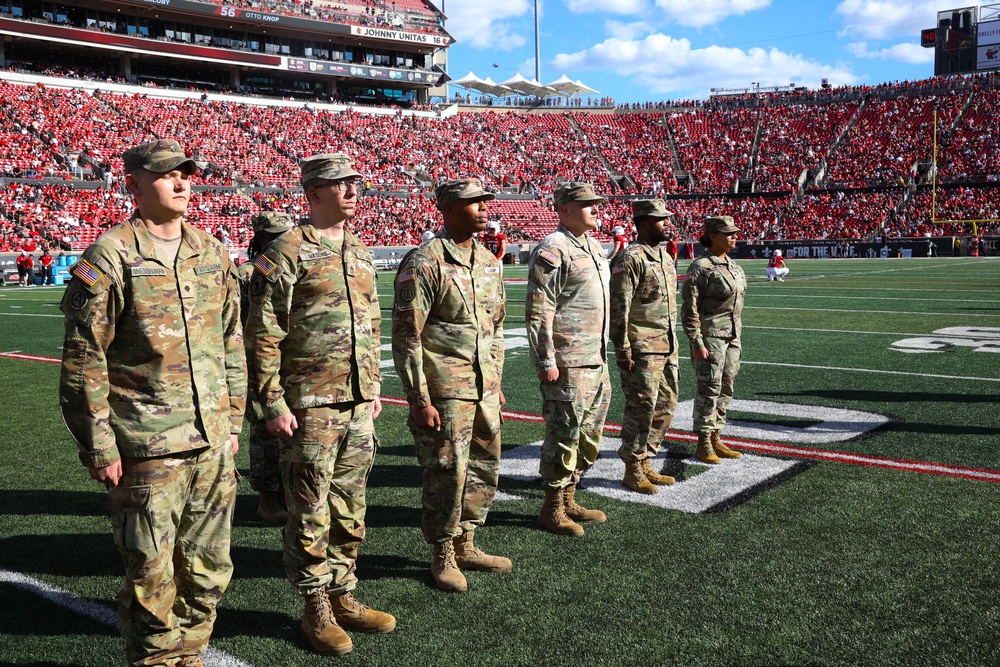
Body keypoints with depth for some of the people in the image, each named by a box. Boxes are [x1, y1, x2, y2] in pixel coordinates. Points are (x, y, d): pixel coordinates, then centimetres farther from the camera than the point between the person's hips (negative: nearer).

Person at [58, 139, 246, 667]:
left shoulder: (213, 254, 10)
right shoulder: (110, 257, -8)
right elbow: (83, 363, -8)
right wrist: (98, 449, -9)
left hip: (212, 444, 6)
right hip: (146, 450, -5)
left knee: (208, 571, 15)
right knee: (151, 576, 4)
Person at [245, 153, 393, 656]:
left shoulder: (360, 252, 14)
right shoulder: (287, 252, -9)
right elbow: (263, 335, -11)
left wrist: (373, 386, 19)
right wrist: (273, 403, -14)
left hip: (357, 405, 7)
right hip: (309, 407, -7)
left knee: (349, 510, 14)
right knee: (310, 515, 3)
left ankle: (342, 597, 28)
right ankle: (316, 610, 17)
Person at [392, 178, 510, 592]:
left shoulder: (488, 262, 11)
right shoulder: (424, 263, -13)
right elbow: (406, 337, -14)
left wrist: (496, 383, 18)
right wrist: (420, 400, -16)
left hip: (484, 389, 8)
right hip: (443, 391, -7)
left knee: (483, 471, 14)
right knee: (447, 475, 0)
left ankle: (465, 546, 30)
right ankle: (443, 557, 18)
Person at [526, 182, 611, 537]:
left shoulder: (594, 247, 16)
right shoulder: (551, 251, -13)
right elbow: (537, 312, -17)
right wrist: (546, 362, -20)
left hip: (596, 361, 9)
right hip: (566, 365, -9)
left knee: (589, 435, 14)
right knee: (564, 434, -2)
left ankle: (568, 500, 27)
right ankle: (552, 509, 11)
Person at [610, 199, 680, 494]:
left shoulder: (665, 257, 16)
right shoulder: (630, 258, -13)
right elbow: (618, 309, -17)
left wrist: (673, 343, 21)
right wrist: (623, 351, -19)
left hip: (667, 347, 9)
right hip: (642, 349, -9)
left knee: (665, 406, 14)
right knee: (641, 409, -4)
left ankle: (645, 464, 26)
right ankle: (632, 471, 9)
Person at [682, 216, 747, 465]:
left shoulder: (733, 266, 14)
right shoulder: (701, 267, -12)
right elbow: (690, 309, -15)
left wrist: (737, 338, 19)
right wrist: (697, 343, -19)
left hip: (732, 337, 8)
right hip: (710, 336, -8)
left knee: (725, 389, 11)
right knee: (709, 389, -5)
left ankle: (716, 440, 22)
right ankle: (703, 444, 6)